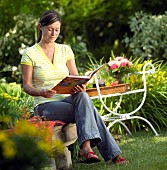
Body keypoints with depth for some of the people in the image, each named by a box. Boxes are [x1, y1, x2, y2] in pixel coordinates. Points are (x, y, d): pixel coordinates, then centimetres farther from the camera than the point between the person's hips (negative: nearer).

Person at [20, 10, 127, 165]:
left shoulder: (65, 50, 12)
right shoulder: (30, 53, 0)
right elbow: (27, 86, -3)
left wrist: (80, 86, -19)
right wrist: (41, 92, -26)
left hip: (68, 99, 4)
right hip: (45, 105, -4)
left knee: (82, 96, -36)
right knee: (89, 111, -31)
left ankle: (86, 148, -48)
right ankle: (112, 153, -36)